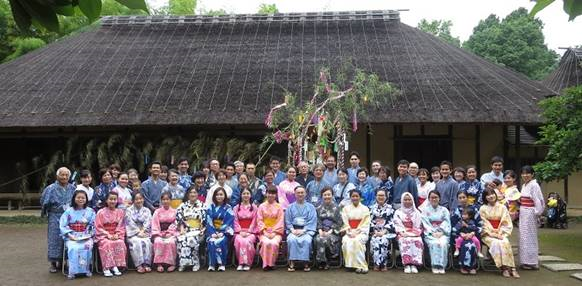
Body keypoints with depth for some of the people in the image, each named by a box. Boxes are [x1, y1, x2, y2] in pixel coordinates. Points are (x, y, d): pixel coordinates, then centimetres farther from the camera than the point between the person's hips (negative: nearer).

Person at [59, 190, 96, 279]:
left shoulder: (90, 211, 9)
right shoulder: (69, 211, 6)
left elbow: (93, 226, 7)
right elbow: (63, 226, 1)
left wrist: (89, 235, -9)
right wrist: (70, 235, -12)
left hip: (86, 237, 0)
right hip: (72, 237, 0)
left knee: (87, 246, -32)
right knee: (73, 248, -32)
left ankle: (87, 269, -18)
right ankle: (72, 271, -27)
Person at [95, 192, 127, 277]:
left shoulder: (120, 212, 11)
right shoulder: (101, 212, 3)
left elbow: (122, 227, 9)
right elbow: (98, 228, -1)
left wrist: (117, 235, -10)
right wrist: (108, 235, -14)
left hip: (116, 235, 2)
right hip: (103, 236, -2)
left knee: (120, 243, -31)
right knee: (107, 244, -34)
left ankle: (116, 266, -31)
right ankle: (107, 268, -35)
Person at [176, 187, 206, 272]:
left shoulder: (202, 205, 9)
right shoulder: (183, 206, 15)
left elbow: (204, 220, 3)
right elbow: (179, 219, 8)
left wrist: (201, 230, -12)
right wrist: (182, 229, -9)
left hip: (197, 230, -2)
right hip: (186, 229, 2)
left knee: (192, 240, -33)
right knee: (181, 239, -31)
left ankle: (195, 263, -22)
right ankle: (183, 263, -24)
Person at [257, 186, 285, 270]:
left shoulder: (279, 207, 9)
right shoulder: (261, 206, 11)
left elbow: (280, 221, 3)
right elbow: (259, 221, 5)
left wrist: (274, 233, -10)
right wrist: (265, 232, -9)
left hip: (276, 232, 0)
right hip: (264, 232, 0)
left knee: (274, 243, -30)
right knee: (266, 243, -31)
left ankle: (272, 263, -15)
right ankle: (265, 263, -21)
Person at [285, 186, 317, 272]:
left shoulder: (310, 207, 14)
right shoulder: (290, 207, 18)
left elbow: (312, 221, 4)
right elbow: (287, 221, 11)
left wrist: (303, 230, -11)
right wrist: (292, 230, -8)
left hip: (306, 230, -1)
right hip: (293, 230, 1)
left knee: (306, 240, -34)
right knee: (291, 239, -32)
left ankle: (306, 263, -25)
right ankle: (292, 263, -29)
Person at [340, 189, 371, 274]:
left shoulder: (365, 209, 9)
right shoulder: (346, 208, 14)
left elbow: (365, 224, 0)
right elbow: (345, 223, 5)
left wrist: (356, 232, -13)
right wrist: (350, 232, -12)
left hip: (361, 232, -2)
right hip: (349, 232, 2)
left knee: (357, 241, -35)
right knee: (346, 241, -32)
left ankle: (360, 265, -33)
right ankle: (350, 264, -26)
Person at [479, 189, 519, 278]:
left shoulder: (502, 208, 8)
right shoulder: (483, 209, 3)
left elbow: (507, 224, 5)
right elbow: (485, 224, -2)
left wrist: (500, 234, -9)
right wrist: (493, 234, -13)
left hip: (501, 234, 1)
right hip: (488, 234, -1)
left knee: (505, 242, -29)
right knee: (496, 243, -31)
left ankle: (510, 267, -30)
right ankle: (503, 268, -28)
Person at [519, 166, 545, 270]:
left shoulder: (534, 185, -12)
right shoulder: (524, 185, 14)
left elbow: (538, 200, -16)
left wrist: (537, 213, -16)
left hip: (530, 213, -9)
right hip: (523, 213, 9)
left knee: (529, 237, -4)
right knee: (523, 237, 11)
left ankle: (532, 263, 3)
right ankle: (525, 261, 19)